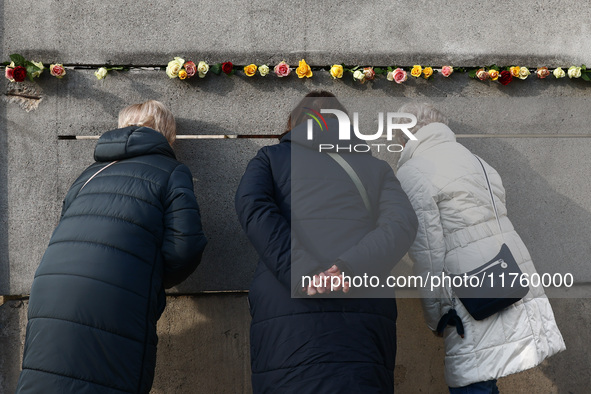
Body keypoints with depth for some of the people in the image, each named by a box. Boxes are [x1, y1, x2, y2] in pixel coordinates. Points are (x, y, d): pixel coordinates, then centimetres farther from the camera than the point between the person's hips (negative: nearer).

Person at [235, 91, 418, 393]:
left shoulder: (270, 157, 19)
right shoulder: (376, 167, 22)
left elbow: (252, 207, -2)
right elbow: (402, 223, 3)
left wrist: (300, 276, -11)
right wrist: (347, 267, -9)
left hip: (286, 308, -1)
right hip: (366, 312, 2)